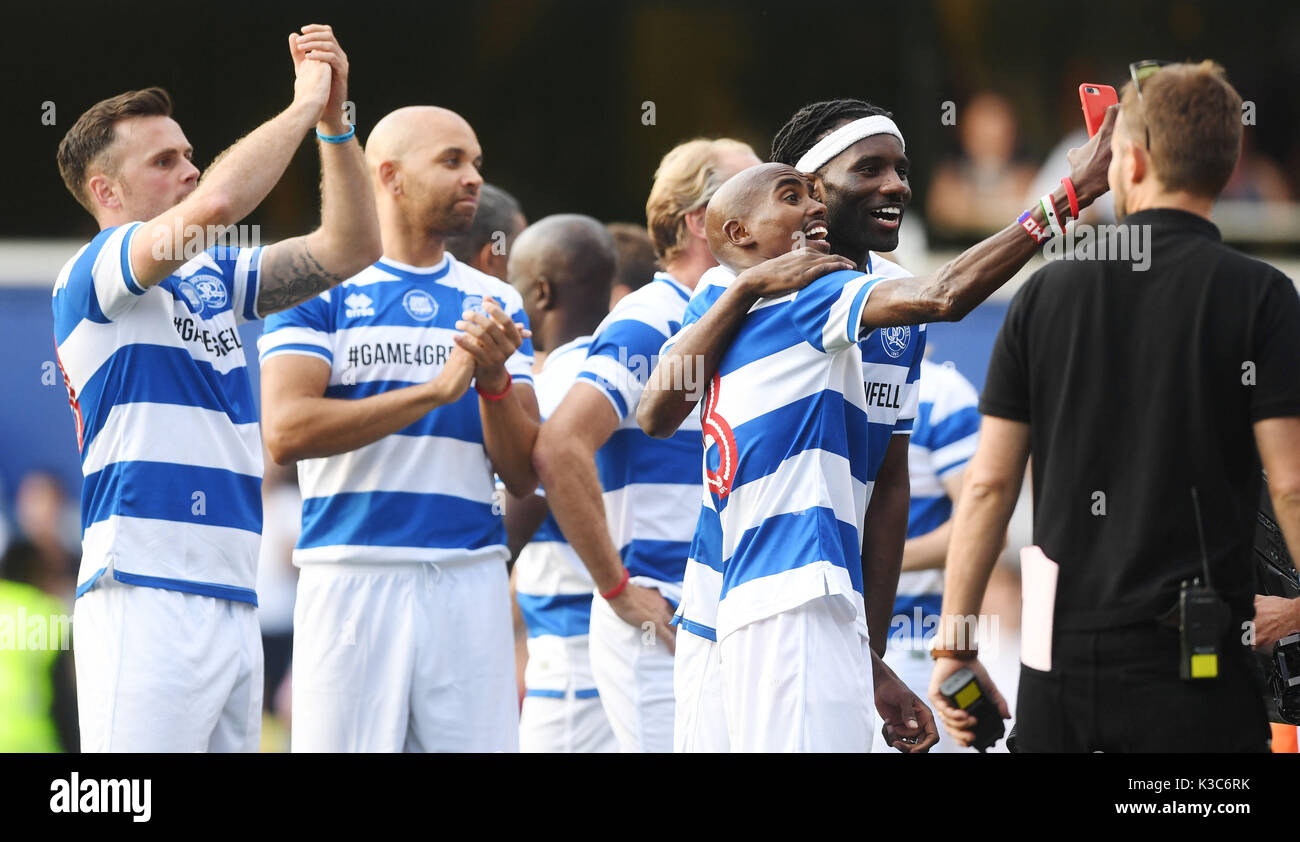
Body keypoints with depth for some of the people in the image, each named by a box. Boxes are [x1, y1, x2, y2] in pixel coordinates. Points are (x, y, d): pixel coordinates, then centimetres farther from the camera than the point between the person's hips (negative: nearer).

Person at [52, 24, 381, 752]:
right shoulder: (93, 275, -4)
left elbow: (350, 248, 16)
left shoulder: (212, 277, 19)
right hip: (145, 601, -8)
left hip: (236, 602, 8)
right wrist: (304, 103, -9)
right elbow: (215, 203, -21)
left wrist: (335, 119, 5)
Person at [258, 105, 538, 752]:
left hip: (469, 583, 4)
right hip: (351, 575, -4)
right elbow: (286, 431, -13)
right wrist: (436, 390, -14)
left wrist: (493, 379, -8)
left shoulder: (495, 304, 15)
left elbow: (523, 475, 11)